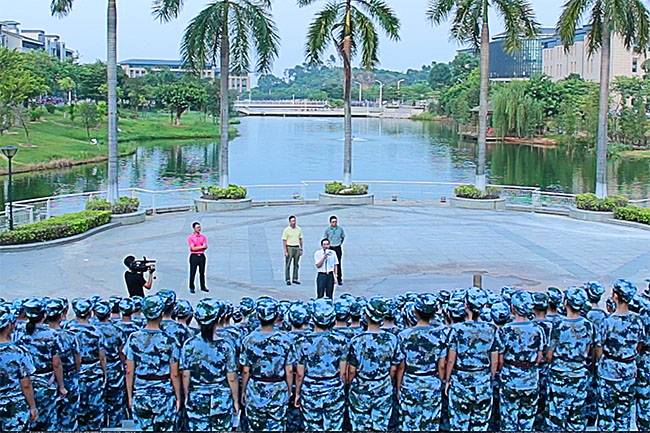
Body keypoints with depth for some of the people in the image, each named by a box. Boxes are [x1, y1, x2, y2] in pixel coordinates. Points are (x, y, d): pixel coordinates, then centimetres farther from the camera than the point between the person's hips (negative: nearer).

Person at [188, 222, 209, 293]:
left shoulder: (203, 237, 9)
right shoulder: (190, 237, -2)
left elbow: (205, 247, -2)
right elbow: (193, 248, -12)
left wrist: (196, 248, -13)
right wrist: (202, 247, -8)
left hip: (201, 256, 3)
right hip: (194, 256, -3)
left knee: (202, 272, 6)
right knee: (192, 272, -1)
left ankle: (203, 287, 13)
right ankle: (191, 288, 4)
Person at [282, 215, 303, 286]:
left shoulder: (299, 229, 9)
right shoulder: (286, 230, -4)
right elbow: (284, 241, -5)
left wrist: (301, 249, 11)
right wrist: (285, 251, -11)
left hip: (297, 248, 4)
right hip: (289, 248, -4)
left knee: (296, 264, 8)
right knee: (288, 265, -4)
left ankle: (295, 279, 15)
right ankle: (288, 279, 0)